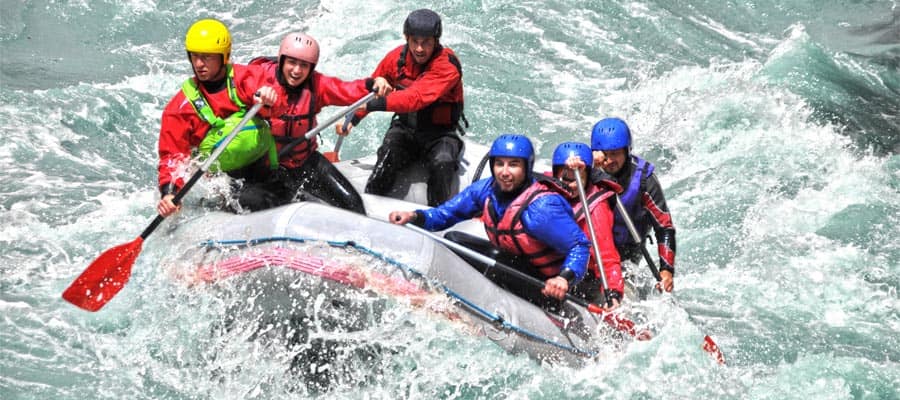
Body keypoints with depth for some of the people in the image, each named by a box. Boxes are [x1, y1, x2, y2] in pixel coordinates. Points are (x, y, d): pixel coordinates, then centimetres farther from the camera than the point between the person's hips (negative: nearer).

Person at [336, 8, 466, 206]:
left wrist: (378, 104, -45)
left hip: (440, 133, -3)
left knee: (442, 162, -33)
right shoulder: (396, 58, -5)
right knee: (388, 152, -27)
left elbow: (418, 97, -36)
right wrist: (352, 119, -2)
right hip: (406, 128, 3)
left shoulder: (447, 65, -22)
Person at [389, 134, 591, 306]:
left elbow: (580, 245, -26)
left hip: (544, 287, -8)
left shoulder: (540, 208, -28)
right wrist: (415, 217, -15)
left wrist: (565, 278, -44)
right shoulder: (487, 190, -6)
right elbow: (444, 215, 4)